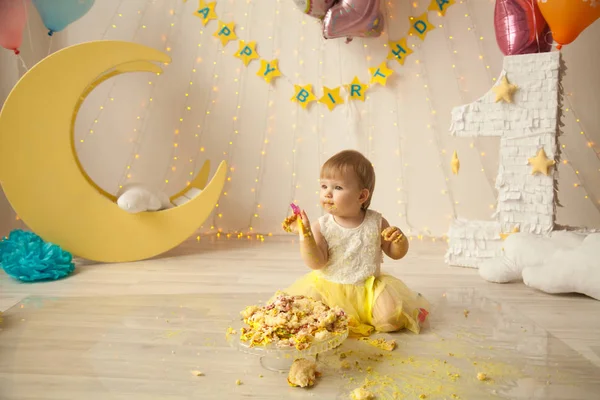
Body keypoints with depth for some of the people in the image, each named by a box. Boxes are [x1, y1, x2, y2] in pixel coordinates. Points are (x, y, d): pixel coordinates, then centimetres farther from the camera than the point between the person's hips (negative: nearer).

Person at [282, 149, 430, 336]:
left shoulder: (376, 223, -5)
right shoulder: (322, 226, -9)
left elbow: (395, 253, 6)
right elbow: (316, 263, -16)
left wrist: (399, 240, -18)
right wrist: (305, 235, -29)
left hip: (368, 288, 0)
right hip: (328, 288, 0)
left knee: (391, 319, -21)